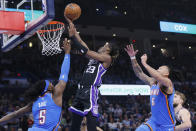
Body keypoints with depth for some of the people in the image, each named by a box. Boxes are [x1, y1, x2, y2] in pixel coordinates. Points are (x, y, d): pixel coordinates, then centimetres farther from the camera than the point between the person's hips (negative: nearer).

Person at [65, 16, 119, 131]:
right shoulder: (95, 57, 22)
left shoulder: (107, 58, 0)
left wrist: (72, 36, -4)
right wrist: (72, 25, 23)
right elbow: (82, 42, 24)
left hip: (91, 92, -8)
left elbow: (86, 51, -6)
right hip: (81, 90, 9)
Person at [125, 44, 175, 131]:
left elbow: (158, 77, -35)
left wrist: (144, 63, -31)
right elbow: (139, 74, 8)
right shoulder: (152, 82, 8)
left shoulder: (167, 83, -14)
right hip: (153, 122, 6)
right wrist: (133, 58, -2)